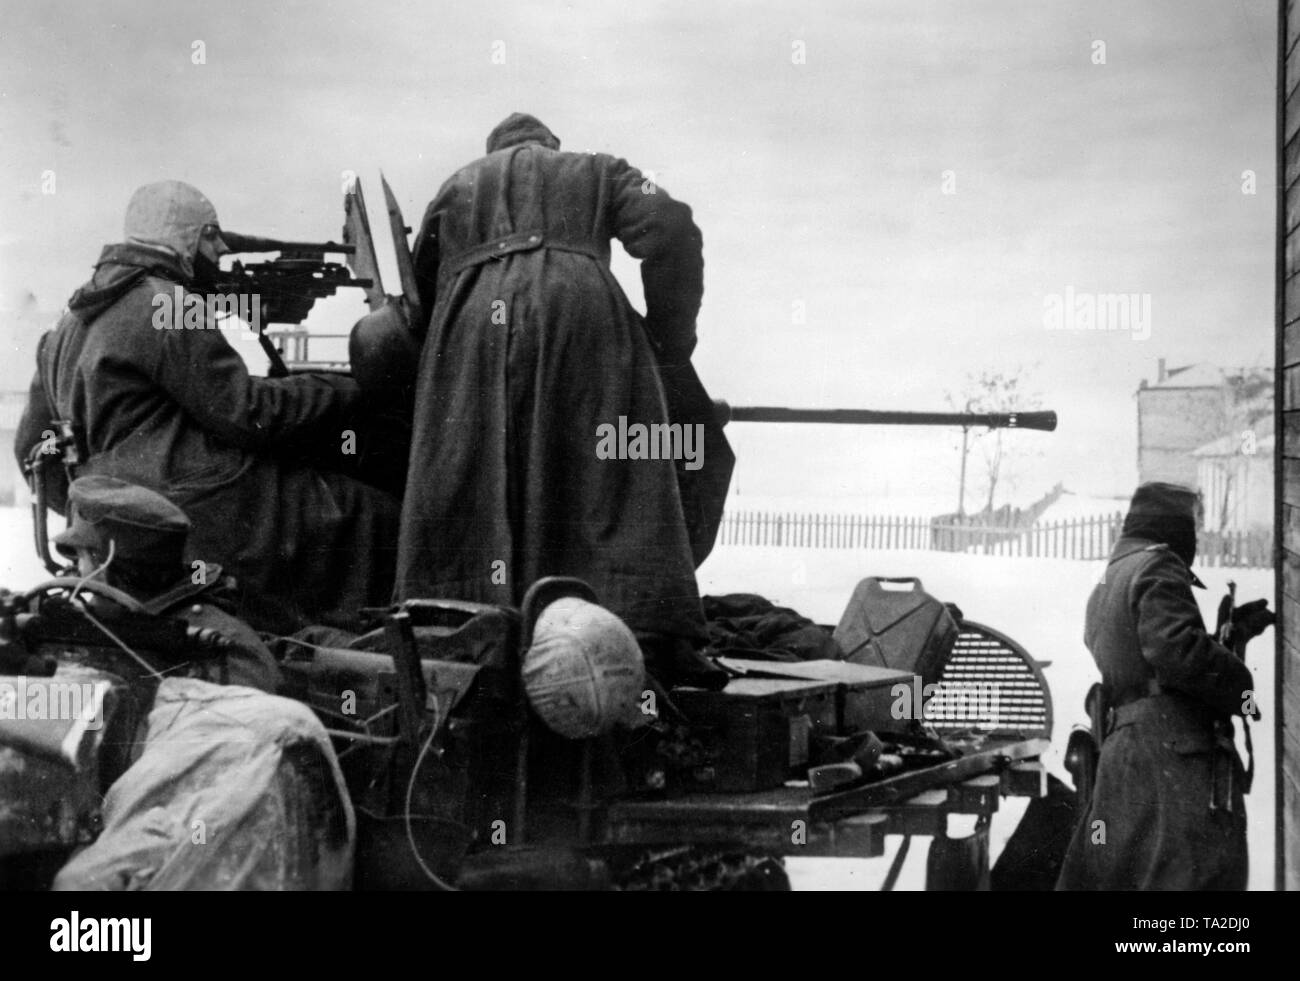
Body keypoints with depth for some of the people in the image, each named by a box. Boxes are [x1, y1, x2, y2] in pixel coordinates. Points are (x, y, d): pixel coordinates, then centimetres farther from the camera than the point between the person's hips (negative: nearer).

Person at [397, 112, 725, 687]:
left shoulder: (457, 187, 33)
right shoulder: (597, 172, 27)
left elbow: (422, 282, 29)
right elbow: (670, 229, 10)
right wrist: (672, 338, 14)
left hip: (475, 317, 2)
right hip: (580, 306, -1)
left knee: (468, 483, 2)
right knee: (615, 473, -3)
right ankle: (655, 635, -13)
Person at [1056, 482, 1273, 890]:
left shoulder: (1103, 589, 25)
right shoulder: (1156, 566, -5)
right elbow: (1177, 649, -19)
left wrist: (1234, 631, 27)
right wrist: (1241, 683, -6)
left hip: (1120, 747, 9)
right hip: (1177, 748, -9)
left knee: (1098, 873, 11)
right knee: (1194, 872, -12)